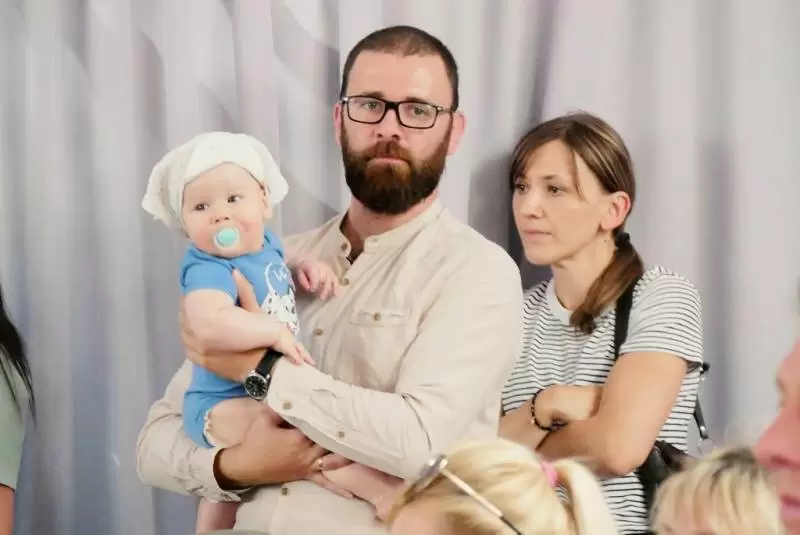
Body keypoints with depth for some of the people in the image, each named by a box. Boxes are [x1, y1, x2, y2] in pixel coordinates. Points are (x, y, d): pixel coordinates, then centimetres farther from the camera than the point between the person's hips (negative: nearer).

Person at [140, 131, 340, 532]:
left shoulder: (264, 243, -1)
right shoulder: (209, 269, -29)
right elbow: (211, 324, -51)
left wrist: (305, 269, 4)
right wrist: (276, 332, -41)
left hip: (261, 393, 10)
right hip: (221, 405, -9)